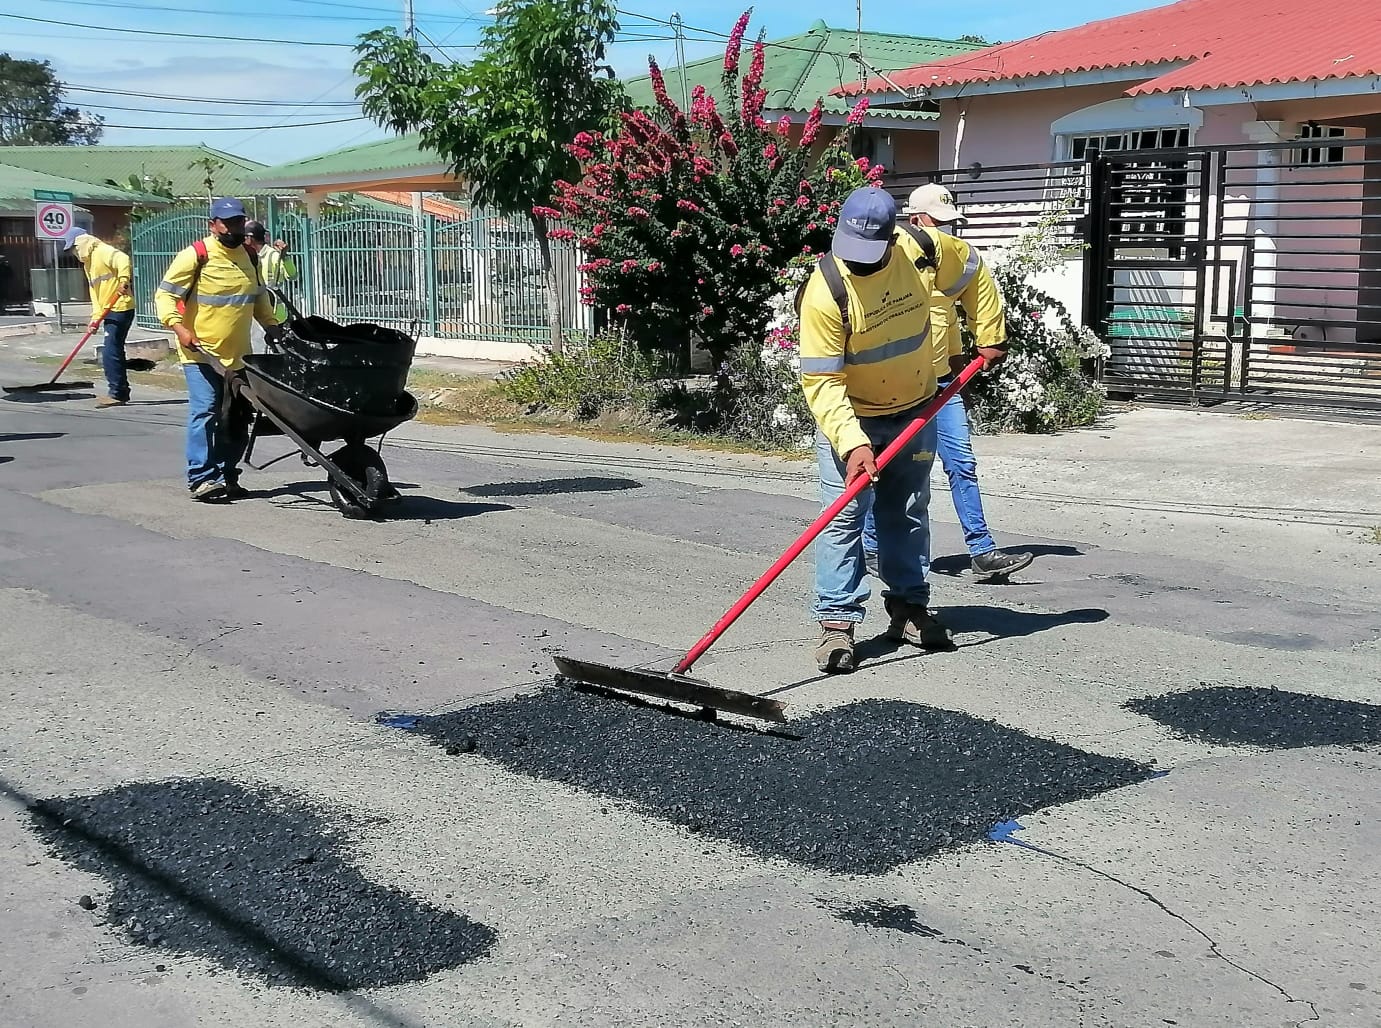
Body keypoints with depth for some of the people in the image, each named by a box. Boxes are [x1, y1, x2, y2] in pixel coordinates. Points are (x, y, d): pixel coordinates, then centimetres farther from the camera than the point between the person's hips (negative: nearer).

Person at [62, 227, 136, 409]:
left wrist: (123, 281, -42)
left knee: (110, 353, -11)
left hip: (121, 309, -10)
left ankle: (116, 393, -8)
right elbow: (94, 292, 14)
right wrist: (96, 316, 4)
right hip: (110, 312, 10)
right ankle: (121, 393, 21)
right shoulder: (88, 263, 20)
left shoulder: (103, 252, -9)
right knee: (114, 352, 14)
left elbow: (123, 260, -29)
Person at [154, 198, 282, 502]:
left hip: (238, 354, 7)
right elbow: (164, 294, -10)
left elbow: (259, 299, 27)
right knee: (205, 412, -13)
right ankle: (201, 479, -10)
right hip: (201, 352, -7)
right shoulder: (196, 256, -8)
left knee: (237, 419, 9)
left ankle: (226, 476, 19)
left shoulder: (250, 258, 13)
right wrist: (179, 327, -22)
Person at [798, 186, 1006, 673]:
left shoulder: (924, 250, -18)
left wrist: (991, 335, 5)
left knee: (909, 513, 13)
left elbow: (974, 273, 5)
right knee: (843, 517, -10)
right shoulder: (825, 291, -29)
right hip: (848, 416, -4)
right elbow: (820, 381, -28)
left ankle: (909, 608, 26)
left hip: (914, 409, 4)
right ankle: (836, 623, -6)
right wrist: (852, 444, -37)